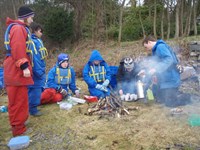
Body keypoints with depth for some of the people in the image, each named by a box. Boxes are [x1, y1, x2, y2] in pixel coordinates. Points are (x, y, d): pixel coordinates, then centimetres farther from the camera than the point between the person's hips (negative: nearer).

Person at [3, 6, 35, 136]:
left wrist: (25, 66, 22)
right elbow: (18, 49, -24)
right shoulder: (18, 28, -13)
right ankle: (18, 129, 6)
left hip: (17, 69, 10)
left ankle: (19, 123, 31)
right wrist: (24, 67, -25)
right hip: (17, 70, -10)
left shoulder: (20, 28, 21)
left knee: (19, 99, 18)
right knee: (19, 100, -3)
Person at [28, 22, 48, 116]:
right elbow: (34, 58, -22)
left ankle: (33, 107, 30)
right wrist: (38, 71, -22)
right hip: (36, 71, -10)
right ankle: (33, 109, 11)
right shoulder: (32, 42, -18)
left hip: (40, 70, 10)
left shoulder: (38, 40, 13)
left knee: (38, 89, 17)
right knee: (35, 90, -2)